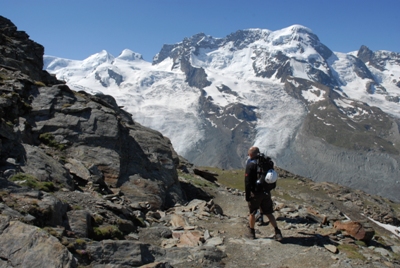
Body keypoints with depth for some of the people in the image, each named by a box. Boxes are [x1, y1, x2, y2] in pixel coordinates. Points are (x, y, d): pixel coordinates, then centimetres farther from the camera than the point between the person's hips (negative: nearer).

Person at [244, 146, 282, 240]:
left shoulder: (250, 164, -14)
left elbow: (247, 182, -15)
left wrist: (247, 195, -9)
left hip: (255, 193, -5)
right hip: (266, 192, 5)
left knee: (252, 213, 12)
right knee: (269, 213, 12)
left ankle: (251, 232, 23)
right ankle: (277, 232, 6)